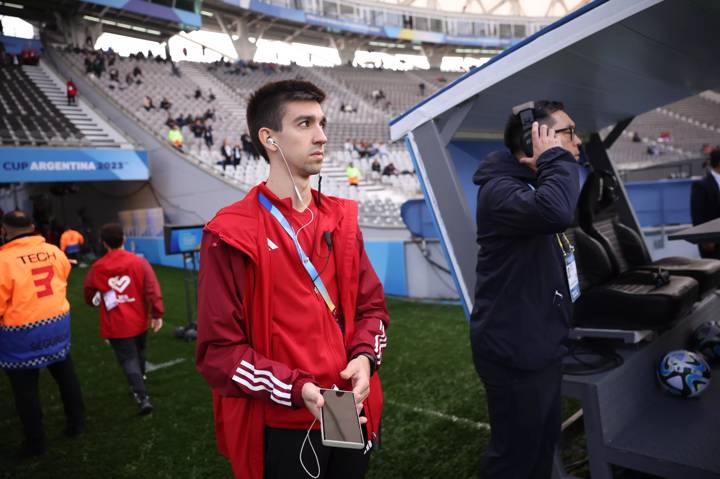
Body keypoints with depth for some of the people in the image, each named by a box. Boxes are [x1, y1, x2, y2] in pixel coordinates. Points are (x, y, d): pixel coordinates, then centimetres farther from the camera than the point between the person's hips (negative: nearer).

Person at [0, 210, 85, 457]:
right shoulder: (54, 251, -4)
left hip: (22, 333, -5)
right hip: (58, 322, 5)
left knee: (25, 388, 11)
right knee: (65, 374, 21)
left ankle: (36, 442, 23)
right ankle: (76, 424, 34)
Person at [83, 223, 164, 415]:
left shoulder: (97, 268, -5)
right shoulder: (139, 262, -8)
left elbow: (89, 296, 8)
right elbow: (152, 289, -14)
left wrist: (99, 301, 29)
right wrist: (157, 314, -11)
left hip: (115, 325, -2)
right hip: (138, 321, 2)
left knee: (128, 359, -1)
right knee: (138, 353, 24)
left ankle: (142, 397, -16)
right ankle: (139, 384, 46)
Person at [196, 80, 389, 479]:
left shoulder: (341, 220, 5)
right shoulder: (232, 234, -13)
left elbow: (372, 306, 9)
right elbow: (218, 351, -13)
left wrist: (365, 358, -9)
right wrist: (296, 389, -22)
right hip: (282, 430, -5)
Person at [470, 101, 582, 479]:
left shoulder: (535, 184, 13)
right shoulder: (500, 189, -21)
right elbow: (556, 211, -41)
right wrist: (556, 156, -28)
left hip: (539, 344, 10)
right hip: (514, 351, -10)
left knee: (544, 442, 24)